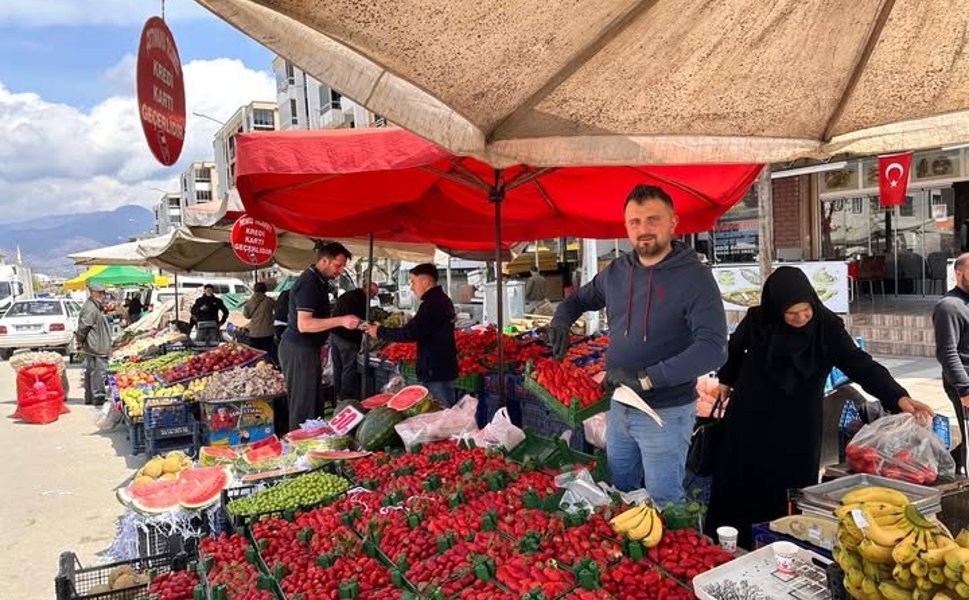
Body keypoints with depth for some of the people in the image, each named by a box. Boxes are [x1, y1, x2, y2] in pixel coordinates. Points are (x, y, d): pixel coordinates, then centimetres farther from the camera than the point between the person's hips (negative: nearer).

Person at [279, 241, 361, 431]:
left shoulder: (319, 281, 13)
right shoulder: (309, 283, -19)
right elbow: (304, 324, -27)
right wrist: (340, 320, -32)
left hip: (309, 348, 10)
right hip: (298, 350, -10)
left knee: (315, 403, 14)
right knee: (303, 406, -6)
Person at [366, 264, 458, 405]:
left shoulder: (432, 303, -19)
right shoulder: (442, 299, 13)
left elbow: (410, 333, -24)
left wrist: (380, 332, -12)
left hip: (436, 372, -10)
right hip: (444, 367, 10)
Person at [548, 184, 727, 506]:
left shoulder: (694, 277, -17)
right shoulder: (615, 272, 2)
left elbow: (713, 348, -27)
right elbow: (578, 300, 20)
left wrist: (645, 378, -33)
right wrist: (560, 323, -3)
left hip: (666, 412, -6)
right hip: (618, 406, 6)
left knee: (663, 504, 9)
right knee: (617, 495, 22)